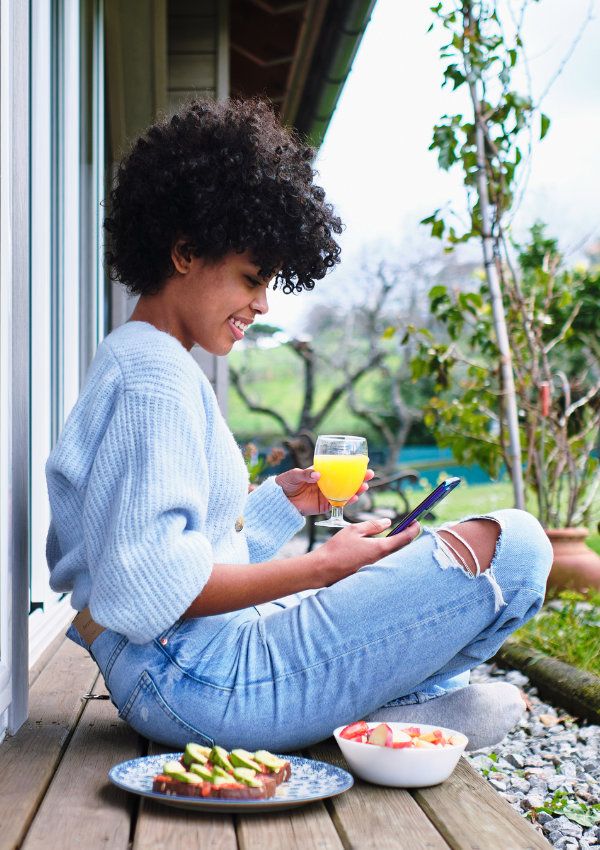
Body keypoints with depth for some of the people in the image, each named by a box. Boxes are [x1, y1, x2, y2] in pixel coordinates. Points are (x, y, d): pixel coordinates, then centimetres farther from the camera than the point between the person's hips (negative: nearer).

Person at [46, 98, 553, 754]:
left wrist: (280, 499, 12)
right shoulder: (155, 377, -14)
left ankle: (404, 694, 9)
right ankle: (412, 702, 4)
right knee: (512, 545, -15)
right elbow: (154, 587, -23)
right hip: (203, 683, -11)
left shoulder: (129, 359, 19)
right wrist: (320, 568, -16)